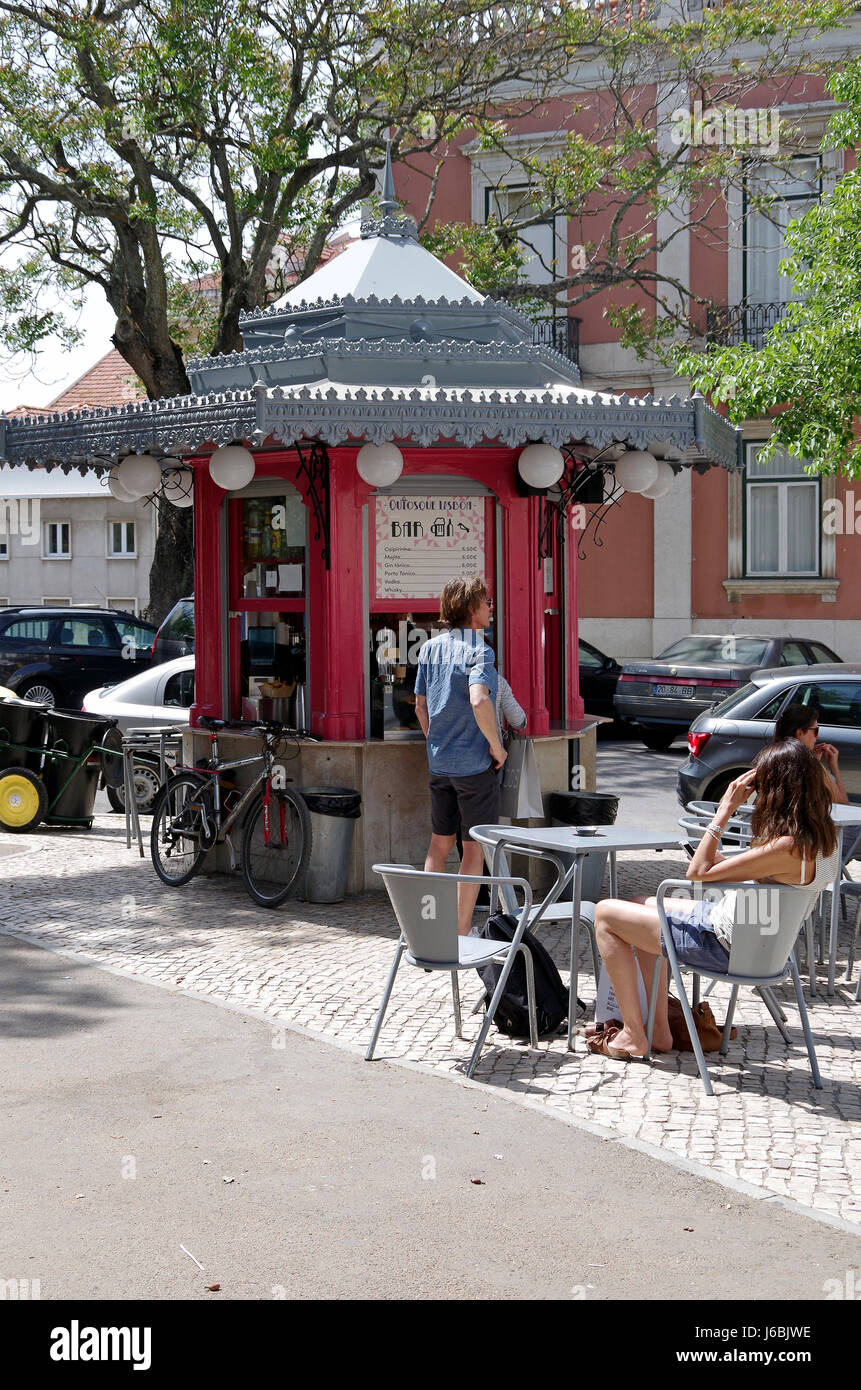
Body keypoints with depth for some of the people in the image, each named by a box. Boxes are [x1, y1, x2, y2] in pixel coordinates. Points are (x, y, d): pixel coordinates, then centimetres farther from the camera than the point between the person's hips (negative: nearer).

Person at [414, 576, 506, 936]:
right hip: (475, 764, -7)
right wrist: (496, 745, -19)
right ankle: (463, 930, 7)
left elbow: (420, 706, 13)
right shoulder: (478, 651, -15)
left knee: (440, 842, 17)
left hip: (439, 762, 7)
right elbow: (479, 700, -31)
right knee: (474, 848, 3)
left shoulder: (431, 648, 7)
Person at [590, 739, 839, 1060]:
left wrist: (725, 810, -19)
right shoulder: (823, 837, -4)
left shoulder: (788, 848, -31)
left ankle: (633, 1036, 7)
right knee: (643, 906, 28)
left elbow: (698, 871, -23)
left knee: (606, 914, -1)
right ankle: (659, 1031, 26)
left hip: (725, 946, -10)